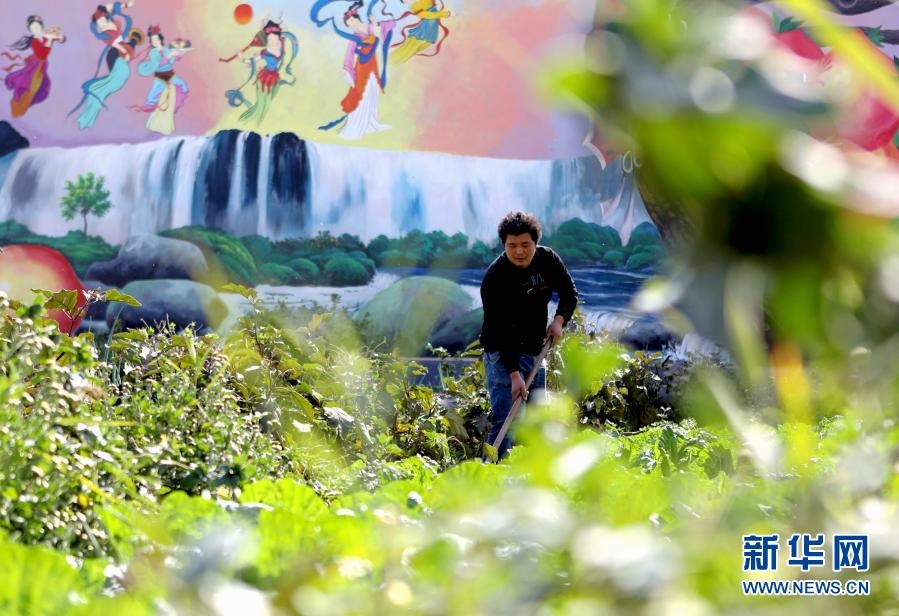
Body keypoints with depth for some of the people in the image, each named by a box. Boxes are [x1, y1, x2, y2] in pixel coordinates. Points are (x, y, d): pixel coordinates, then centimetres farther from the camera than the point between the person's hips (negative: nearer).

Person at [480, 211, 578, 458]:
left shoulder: (548, 259, -4)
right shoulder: (495, 278, -22)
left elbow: (569, 293, 11)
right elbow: (501, 332, -25)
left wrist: (559, 320, -9)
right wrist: (514, 375, -32)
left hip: (535, 351, 7)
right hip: (503, 354, -7)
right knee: (504, 418, -17)